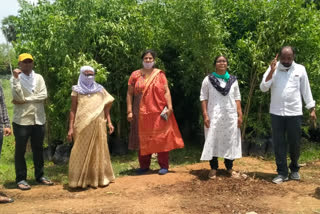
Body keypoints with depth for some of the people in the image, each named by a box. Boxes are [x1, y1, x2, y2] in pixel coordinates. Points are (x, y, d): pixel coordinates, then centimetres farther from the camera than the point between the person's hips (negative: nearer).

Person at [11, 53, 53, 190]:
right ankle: (21, 179, 13)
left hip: (39, 119, 4)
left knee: (38, 149, 13)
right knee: (20, 150, 3)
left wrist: (25, 100, -12)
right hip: (21, 120, -4)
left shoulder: (39, 78, 7)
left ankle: (39, 176, 24)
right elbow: (18, 97, -17)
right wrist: (16, 78, -21)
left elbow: (43, 95, -6)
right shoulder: (15, 78, -3)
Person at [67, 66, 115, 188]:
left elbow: (107, 107, 12)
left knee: (99, 151, 7)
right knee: (82, 152, 1)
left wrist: (109, 122, 2)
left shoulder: (100, 89, 10)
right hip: (83, 126, -2)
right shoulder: (77, 91, 4)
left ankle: (100, 178, 16)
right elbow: (73, 110, 2)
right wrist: (71, 128, -5)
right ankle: (82, 180, 8)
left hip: (98, 125, 2)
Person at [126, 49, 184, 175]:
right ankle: (144, 166, 17)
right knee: (143, 139, 7)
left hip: (159, 113, -1)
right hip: (141, 113, 1)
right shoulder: (135, 75, 6)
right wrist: (129, 111, -3)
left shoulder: (160, 74, 4)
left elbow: (166, 91, 0)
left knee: (161, 138, 0)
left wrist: (169, 106, -12)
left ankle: (164, 166, 8)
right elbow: (129, 94, 5)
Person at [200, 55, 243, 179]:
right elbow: (203, 98, -2)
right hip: (214, 116, -2)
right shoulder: (208, 79, 1)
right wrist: (205, 115, -11)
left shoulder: (233, 80, 9)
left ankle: (229, 167, 18)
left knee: (230, 141, 6)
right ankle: (213, 168, 10)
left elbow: (237, 98, 8)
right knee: (213, 141, 0)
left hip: (230, 116, 3)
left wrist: (240, 114, 0)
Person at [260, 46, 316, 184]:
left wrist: (312, 109, 4)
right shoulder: (273, 69, 1)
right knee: (278, 144, 4)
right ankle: (282, 173, 14)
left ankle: (294, 169, 31)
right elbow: (263, 88, -8)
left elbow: (306, 90, 6)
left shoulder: (300, 69, 2)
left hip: (294, 113, 0)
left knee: (295, 143, 9)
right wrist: (271, 71, -16)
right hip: (276, 113, 0)